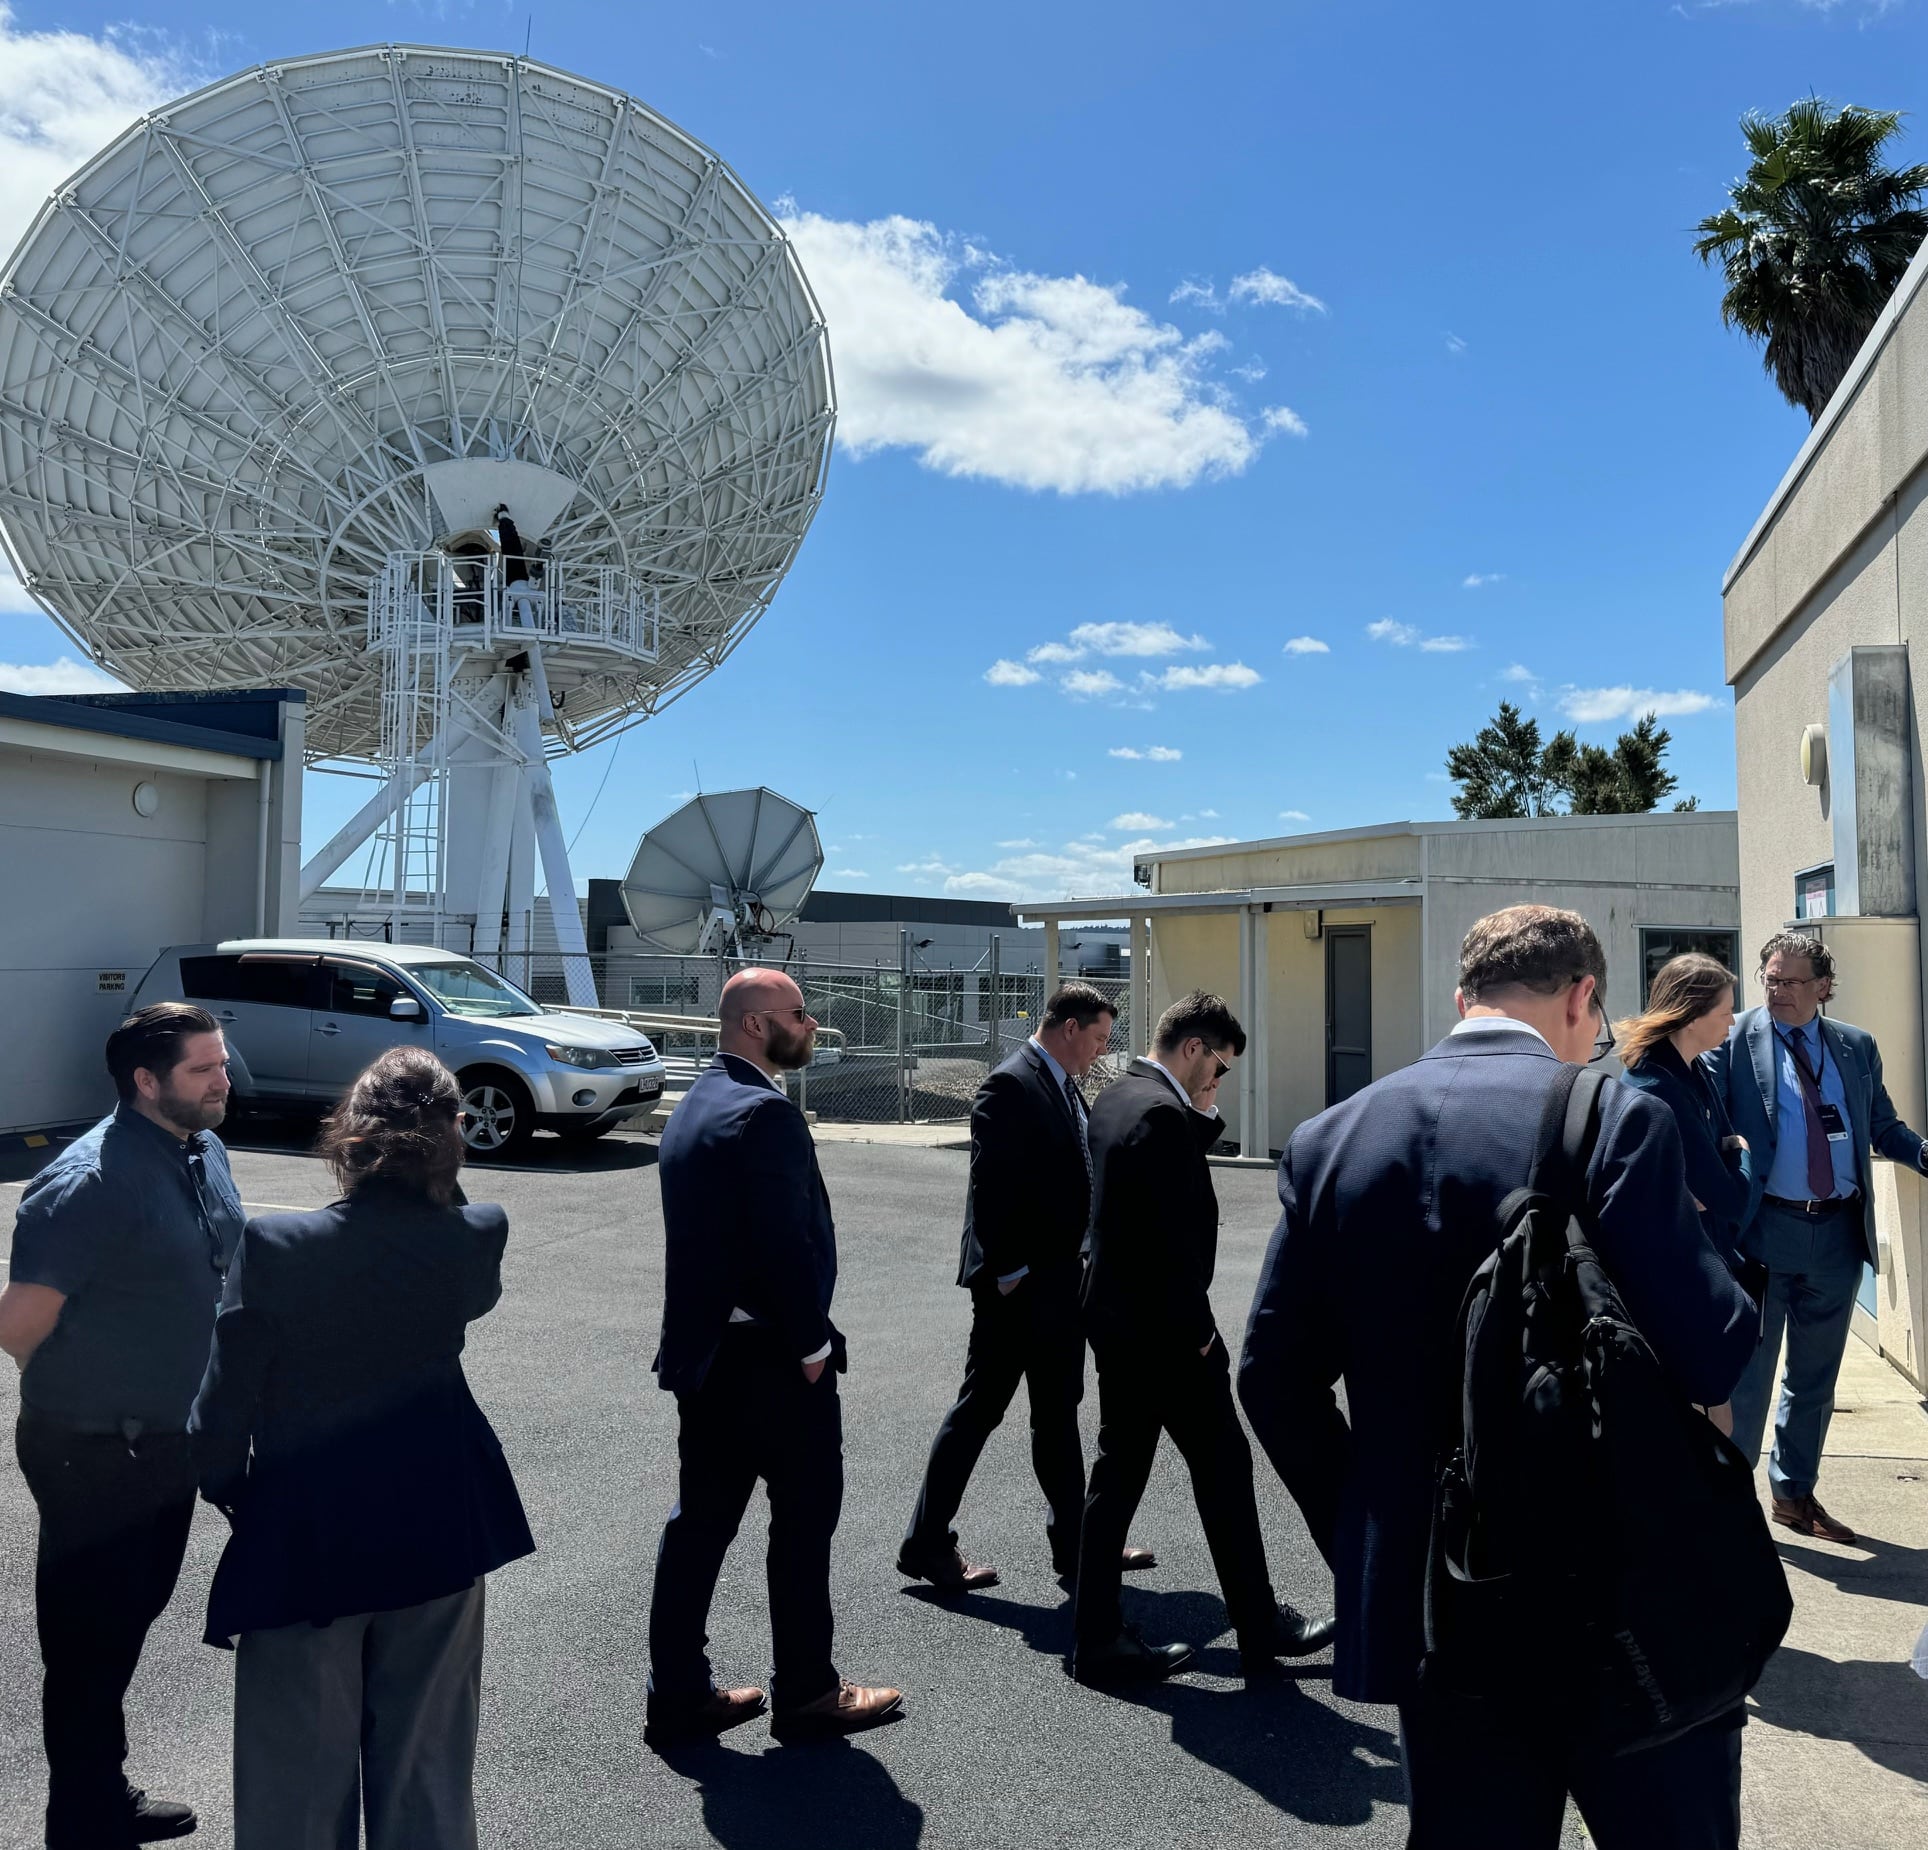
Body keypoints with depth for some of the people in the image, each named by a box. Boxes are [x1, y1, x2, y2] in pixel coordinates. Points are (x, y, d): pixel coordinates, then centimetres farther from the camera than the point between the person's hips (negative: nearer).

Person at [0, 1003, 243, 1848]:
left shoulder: (205, 1152, 2)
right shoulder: (93, 1180, -25)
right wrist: (83, 1398, -4)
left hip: (170, 1442, 8)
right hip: (95, 1456, -8)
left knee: (130, 1621, 23)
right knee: (88, 1644, 9)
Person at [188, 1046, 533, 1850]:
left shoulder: (273, 1247, -21)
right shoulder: (474, 1239, -14)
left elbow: (226, 1400, -12)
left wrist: (222, 1484, 8)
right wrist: (436, 1184, 1)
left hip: (304, 1538, -2)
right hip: (438, 1530, 2)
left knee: (299, 1766, 17)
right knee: (427, 1757, 19)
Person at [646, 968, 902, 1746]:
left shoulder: (695, 1104, 10)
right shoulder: (763, 1112, -21)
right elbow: (787, 1243, -25)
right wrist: (813, 1343, -14)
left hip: (701, 1351, 9)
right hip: (771, 1356, -9)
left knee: (701, 1520, 15)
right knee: (803, 1519, 8)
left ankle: (677, 1696, 25)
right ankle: (805, 1693, 22)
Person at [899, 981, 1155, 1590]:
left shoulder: (1064, 1087, 12)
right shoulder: (1010, 1085, -17)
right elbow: (990, 1187, -21)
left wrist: (1075, 1265, 10)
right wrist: (1007, 1273, -19)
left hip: (1060, 1280, 10)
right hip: (1018, 1285, -10)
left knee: (1058, 1412, 17)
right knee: (980, 1408, 2)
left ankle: (1074, 1541, 28)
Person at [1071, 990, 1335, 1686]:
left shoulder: (1114, 1099, 9)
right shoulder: (1164, 1113, -21)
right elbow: (1174, 1240, -23)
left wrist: (1202, 1114, 4)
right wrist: (1199, 1332, -14)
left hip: (1115, 1321, 9)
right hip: (1164, 1331, -9)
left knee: (1118, 1472, 13)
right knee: (1223, 1469, 7)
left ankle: (1097, 1640, 20)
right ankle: (1260, 1628, 23)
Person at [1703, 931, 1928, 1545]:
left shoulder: (1857, 1047, 9)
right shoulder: (1734, 1041, -4)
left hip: (1839, 1233, 4)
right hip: (1765, 1228, -4)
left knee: (1816, 1375, 16)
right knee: (1748, 1369, 4)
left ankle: (1795, 1493, 31)